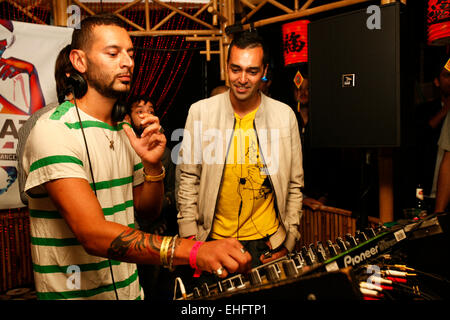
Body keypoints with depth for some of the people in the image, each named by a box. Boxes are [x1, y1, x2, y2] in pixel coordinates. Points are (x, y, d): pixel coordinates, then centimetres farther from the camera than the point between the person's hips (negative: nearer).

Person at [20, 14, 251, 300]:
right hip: (72, 293, -7)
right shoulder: (53, 130, -19)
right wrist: (194, 251, -41)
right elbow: (93, 234, -30)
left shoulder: (126, 132, 5)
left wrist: (153, 165, -12)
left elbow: (149, 210, 8)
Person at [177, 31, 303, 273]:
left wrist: (288, 240, 1)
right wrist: (189, 237, -2)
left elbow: (294, 184, 4)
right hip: (213, 239, 0)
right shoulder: (200, 112, -4)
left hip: (267, 241, 1)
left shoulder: (285, 115, -2)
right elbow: (189, 179, 1)